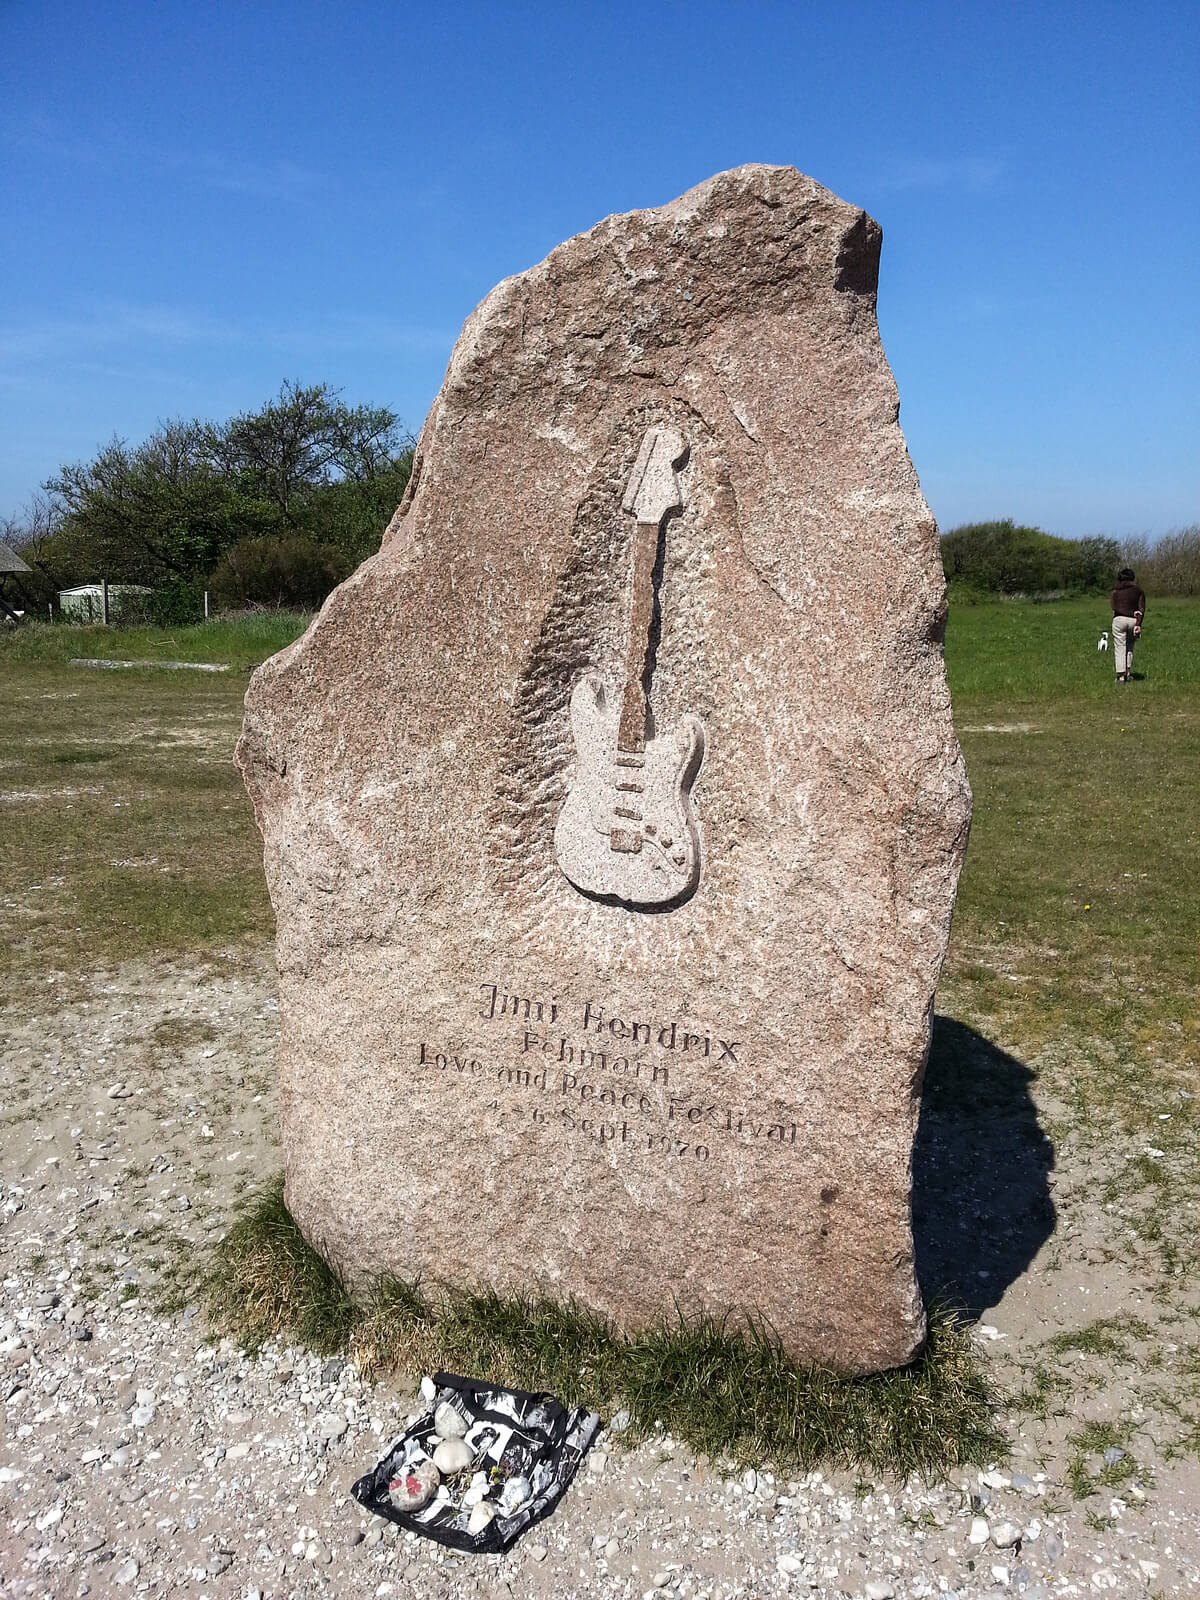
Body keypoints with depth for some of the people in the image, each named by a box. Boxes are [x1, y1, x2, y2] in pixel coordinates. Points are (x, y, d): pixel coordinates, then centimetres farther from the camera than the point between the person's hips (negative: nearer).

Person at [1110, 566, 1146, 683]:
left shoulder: (1115, 592, 7)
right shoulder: (1138, 591, 9)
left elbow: (1114, 608, -8)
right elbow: (1142, 609, -2)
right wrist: (1138, 624, -9)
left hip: (1119, 620, -2)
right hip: (1133, 621, 2)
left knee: (1120, 649, 0)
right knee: (1129, 648, 22)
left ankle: (1121, 676, -5)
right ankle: (1128, 673, 21)